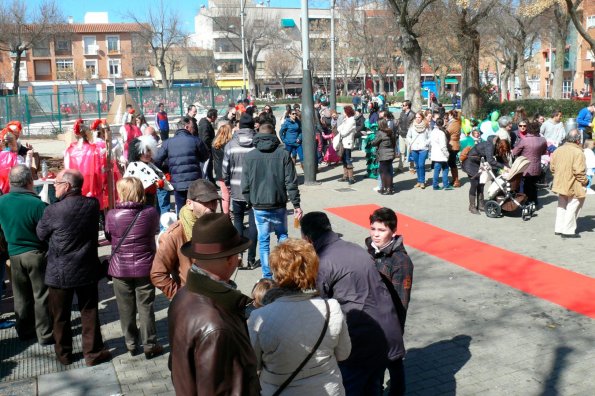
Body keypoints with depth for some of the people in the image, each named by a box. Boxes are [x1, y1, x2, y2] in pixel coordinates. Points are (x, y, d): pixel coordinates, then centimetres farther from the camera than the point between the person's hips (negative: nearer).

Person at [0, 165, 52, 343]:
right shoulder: (37, 204, -23)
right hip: (37, 254, -5)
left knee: (21, 296, 18)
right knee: (41, 296, 6)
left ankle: (24, 330, 31)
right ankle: (45, 334, 15)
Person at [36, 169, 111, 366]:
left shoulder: (53, 211, -19)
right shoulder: (93, 204, -9)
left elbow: (41, 234, -2)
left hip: (60, 272, -2)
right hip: (87, 270, 2)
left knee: (61, 316, 15)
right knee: (89, 312, 14)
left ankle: (64, 354, 29)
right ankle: (93, 352, 21)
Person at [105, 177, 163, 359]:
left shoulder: (112, 215, -14)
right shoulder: (151, 212, -12)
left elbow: (108, 236, 3)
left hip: (120, 269, 0)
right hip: (145, 268, 0)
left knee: (126, 308, 14)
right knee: (146, 307, 9)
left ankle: (131, 343, 26)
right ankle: (150, 345, 16)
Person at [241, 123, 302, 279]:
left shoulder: (249, 156, -3)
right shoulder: (283, 154, -5)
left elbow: (245, 184, -1)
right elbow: (291, 182, -6)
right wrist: (296, 205, -1)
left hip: (259, 207, 0)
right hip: (279, 205, 0)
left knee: (263, 241, 9)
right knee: (282, 237, 18)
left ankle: (267, 276, 10)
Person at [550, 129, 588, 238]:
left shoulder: (558, 150, 2)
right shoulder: (578, 152, -20)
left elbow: (552, 167, 7)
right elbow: (579, 171, -23)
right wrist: (585, 181, -8)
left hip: (560, 184, 7)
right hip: (573, 186, -7)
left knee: (561, 206, 19)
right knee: (572, 208, 5)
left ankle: (558, 229, 23)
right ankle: (568, 231, 8)